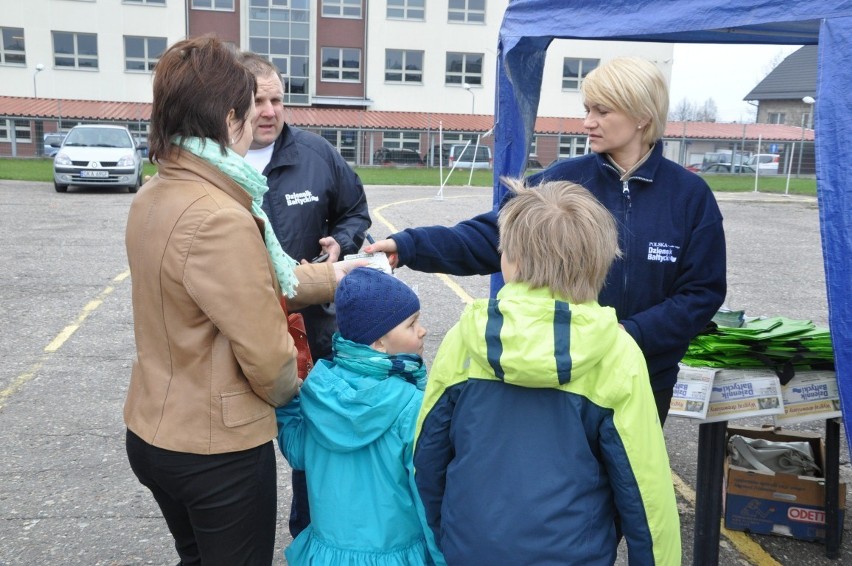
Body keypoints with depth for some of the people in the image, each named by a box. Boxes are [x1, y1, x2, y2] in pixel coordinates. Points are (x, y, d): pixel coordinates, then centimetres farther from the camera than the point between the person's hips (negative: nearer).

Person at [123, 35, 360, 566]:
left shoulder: (153, 198, 0)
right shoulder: (220, 219, -28)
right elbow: (266, 355, -23)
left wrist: (332, 275, 12)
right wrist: (288, 389, -1)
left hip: (153, 432, 8)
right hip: (218, 448, -8)